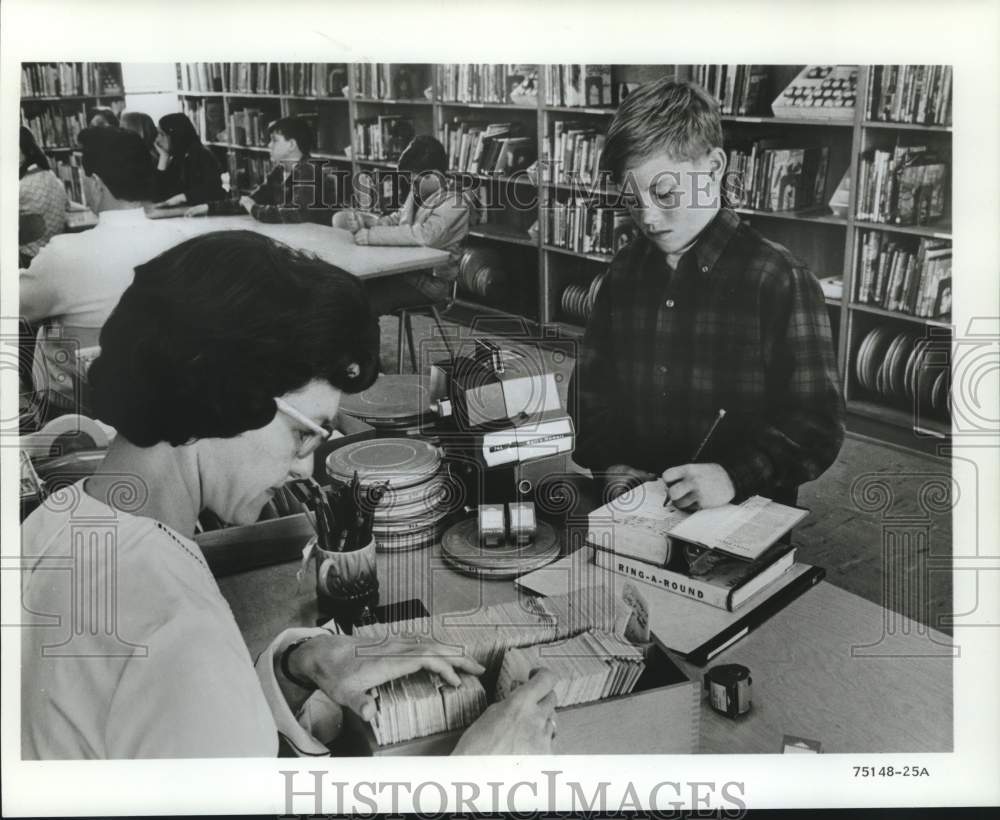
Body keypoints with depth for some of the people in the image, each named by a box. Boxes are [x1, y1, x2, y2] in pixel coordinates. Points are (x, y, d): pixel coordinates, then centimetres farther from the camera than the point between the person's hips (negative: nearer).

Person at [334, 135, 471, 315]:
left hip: (433, 281, -7)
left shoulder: (455, 203, -12)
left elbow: (425, 235, -28)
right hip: (406, 270, 7)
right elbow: (394, 221, 21)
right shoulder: (416, 193, 13)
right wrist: (363, 220, -1)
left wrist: (370, 235, -26)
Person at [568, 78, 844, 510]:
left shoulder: (778, 280, -7)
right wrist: (610, 464, 1)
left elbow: (817, 426, -6)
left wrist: (734, 476, -20)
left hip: (742, 522, -3)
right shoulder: (625, 270, 9)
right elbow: (590, 390, 17)